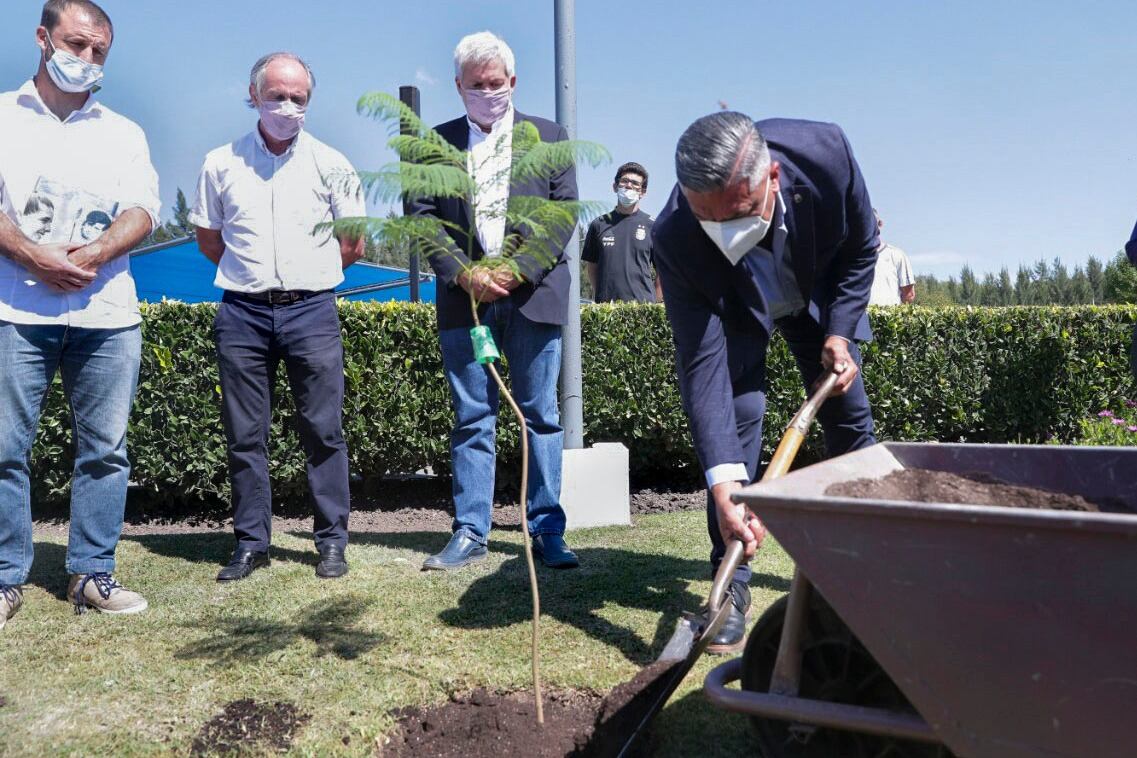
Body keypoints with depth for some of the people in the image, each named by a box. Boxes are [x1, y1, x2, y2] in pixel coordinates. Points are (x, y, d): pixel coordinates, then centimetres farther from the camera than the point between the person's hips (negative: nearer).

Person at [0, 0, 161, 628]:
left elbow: (142, 211, 4)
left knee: (105, 449, 2)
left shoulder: (123, 133, 17)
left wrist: (90, 256, -13)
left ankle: (92, 574, 11)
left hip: (106, 313, 2)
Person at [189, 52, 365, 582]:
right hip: (243, 313, 2)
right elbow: (208, 239, 16)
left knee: (323, 430, 0)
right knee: (244, 434, 5)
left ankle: (331, 542, 9)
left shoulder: (330, 164, 4)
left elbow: (353, 245, 9)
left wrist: (309, 275, 10)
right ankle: (251, 543, 16)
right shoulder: (221, 164, 7)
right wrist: (253, 275, 12)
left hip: (311, 310, -1)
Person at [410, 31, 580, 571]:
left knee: (541, 416, 2)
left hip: (533, 294, 0)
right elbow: (421, 218, 4)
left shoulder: (549, 137, 10)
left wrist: (519, 270, -11)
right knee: (471, 419, 3)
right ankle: (470, 532, 10)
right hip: (464, 297, 1)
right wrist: (465, 274, -10)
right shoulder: (436, 143, 11)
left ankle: (547, 531, 9)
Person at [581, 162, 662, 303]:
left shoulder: (652, 225, 6)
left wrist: (654, 304, 2)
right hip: (605, 306, 1)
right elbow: (591, 265, 15)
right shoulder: (599, 224, 10)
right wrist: (599, 298, 7)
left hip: (642, 304, -1)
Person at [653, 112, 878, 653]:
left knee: (851, 421, 7)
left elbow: (861, 247, -15)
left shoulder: (825, 152, -36)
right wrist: (723, 481, -48)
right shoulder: (675, 240, -41)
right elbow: (701, 366, -41)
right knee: (734, 417, -20)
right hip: (737, 312, -2)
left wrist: (839, 331, -20)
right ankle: (731, 586, -8)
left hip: (820, 298, 3)